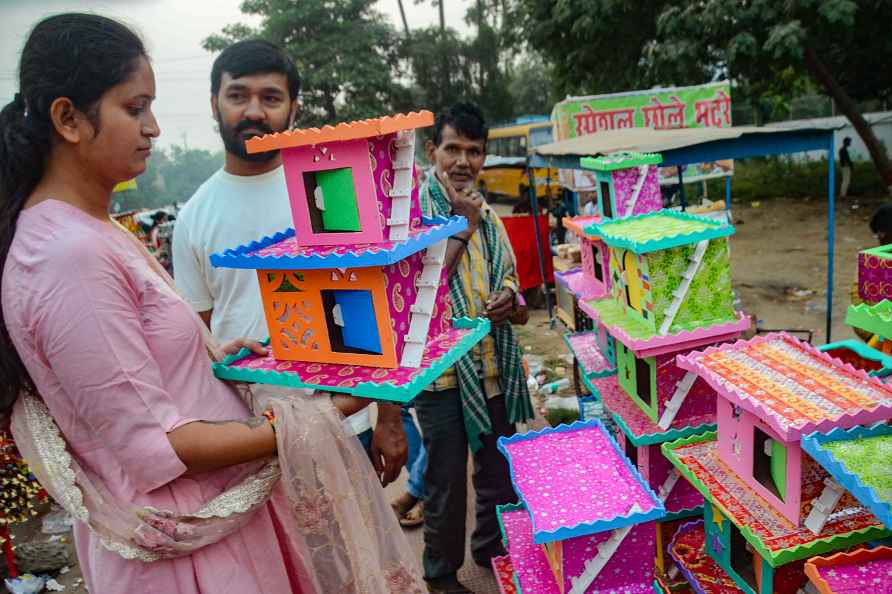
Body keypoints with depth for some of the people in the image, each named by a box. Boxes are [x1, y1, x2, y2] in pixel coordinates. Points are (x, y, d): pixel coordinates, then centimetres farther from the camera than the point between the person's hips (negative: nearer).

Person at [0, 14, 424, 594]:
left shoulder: (90, 231, 5)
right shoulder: (71, 259, -25)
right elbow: (153, 447, -24)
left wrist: (213, 354, 6)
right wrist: (309, 427, -23)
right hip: (189, 543, -9)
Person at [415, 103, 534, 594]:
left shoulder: (485, 211, 9)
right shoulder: (413, 209, -10)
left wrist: (509, 295, -3)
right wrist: (464, 225, -19)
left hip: (494, 363, 6)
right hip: (443, 367, -6)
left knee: (500, 468, 19)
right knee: (446, 479, 7)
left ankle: (493, 550, 42)